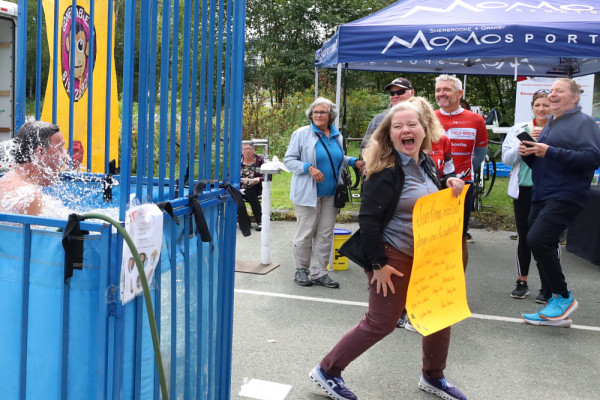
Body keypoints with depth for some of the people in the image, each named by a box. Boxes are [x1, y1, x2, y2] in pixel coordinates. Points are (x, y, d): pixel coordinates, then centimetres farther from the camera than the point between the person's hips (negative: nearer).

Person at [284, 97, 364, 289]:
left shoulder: (337, 136, 11)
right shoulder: (302, 134, -5)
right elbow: (289, 160, -6)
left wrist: (354, 162, 7)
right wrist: (309, 168, -20)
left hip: (330, 194, 5)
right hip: (308, 193, -5)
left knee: (325, 234, 6)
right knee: (305, 233, 1)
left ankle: (318, 272, 14)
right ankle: (301, 270, 17)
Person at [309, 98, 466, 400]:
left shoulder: (426, 163, 6)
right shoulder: (386, 171, -19)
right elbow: (368, 219, -22)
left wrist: (449, 185, 0)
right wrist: (378, 264, -23)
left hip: (425, 255, 8)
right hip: (393, 257, -8)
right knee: (380, 323, -2)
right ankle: (327, 372, 14)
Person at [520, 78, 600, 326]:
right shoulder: (550, 124, 21)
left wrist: (550, 151, -21)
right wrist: (528, 153, 2)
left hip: (565, 196, -9)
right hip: (542, 196, 9)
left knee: (537, 240, -24)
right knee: (542, 246, 7)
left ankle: (563, 298, -6)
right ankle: (556, 311, 16)